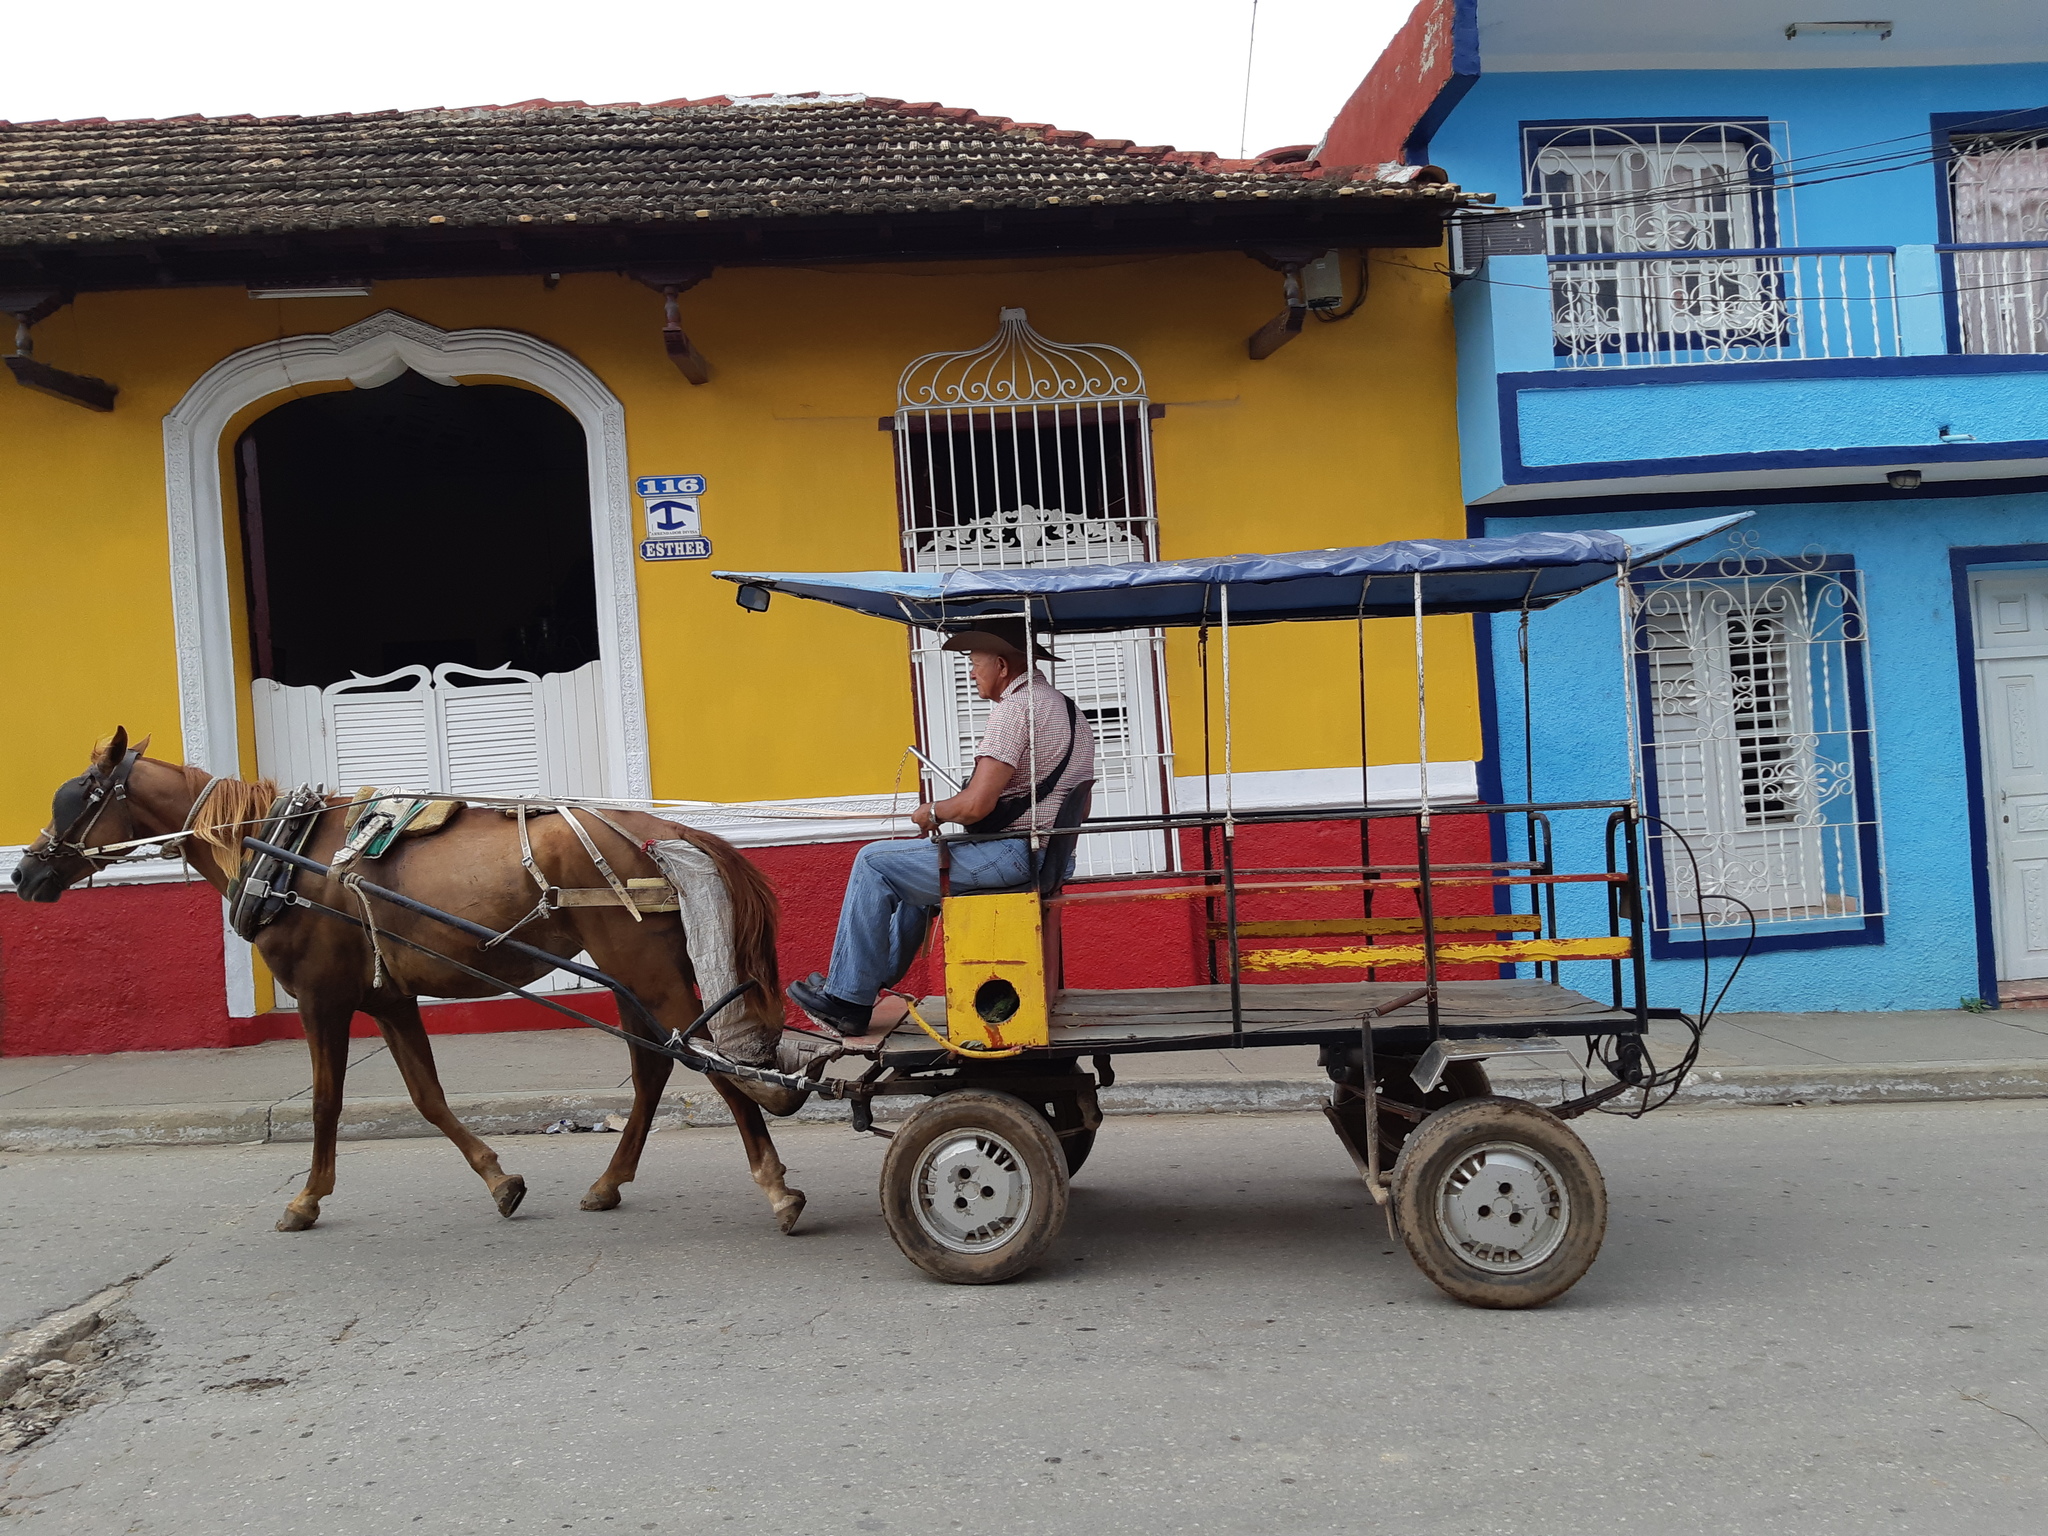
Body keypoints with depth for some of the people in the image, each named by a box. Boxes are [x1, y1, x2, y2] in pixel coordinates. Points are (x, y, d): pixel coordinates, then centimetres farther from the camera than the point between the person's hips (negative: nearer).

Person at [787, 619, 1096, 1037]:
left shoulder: (1015, 708, -16)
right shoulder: (1068, 708, 16)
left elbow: (976, 805, -24)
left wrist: (933, 813, -2)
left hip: (1010, 854, -10)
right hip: (1051, 856, 10)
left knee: (874, 862, 0)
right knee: (916, 865, 28)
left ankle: (846, 999, 4)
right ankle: (878, 978, 31)